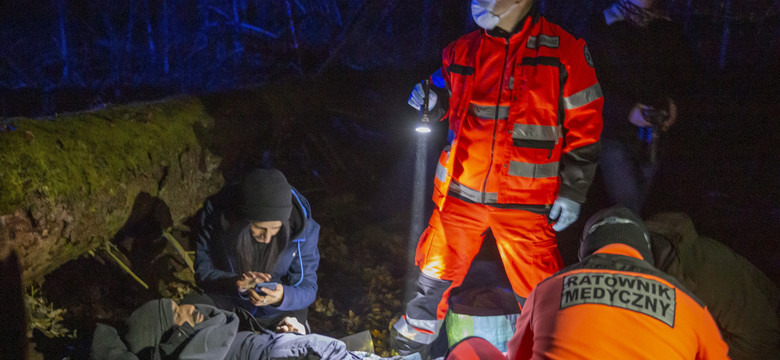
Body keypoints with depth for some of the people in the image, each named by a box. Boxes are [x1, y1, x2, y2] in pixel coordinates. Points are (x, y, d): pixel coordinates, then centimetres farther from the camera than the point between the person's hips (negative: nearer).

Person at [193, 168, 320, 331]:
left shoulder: (302, 228, -23)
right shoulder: (215, 213, -22)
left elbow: (308, 288, -16)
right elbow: (203, 272, -14)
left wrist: (281, 297, -40)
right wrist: (236, 283, -36)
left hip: (279, 312, -1)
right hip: (228, 303, 1)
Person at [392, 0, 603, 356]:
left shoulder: (564, 52, -6)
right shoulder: (463, 49, 5)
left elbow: (584, 129, -2)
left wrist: (572, 193, -4)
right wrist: (432, 101, -3)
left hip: (524, 201, -3)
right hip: (460, 190, 3)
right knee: (436, 273, 13)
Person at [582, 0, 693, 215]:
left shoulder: (669, 30, 8)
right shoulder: (601, 27, -4)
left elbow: (682, 74, 19)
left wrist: (673, 101, -2)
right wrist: (627, 110, -20)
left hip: (652, 133, 4)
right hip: (614, 134, -4)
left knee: (637, 209, 12)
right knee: (627, 209, -10)